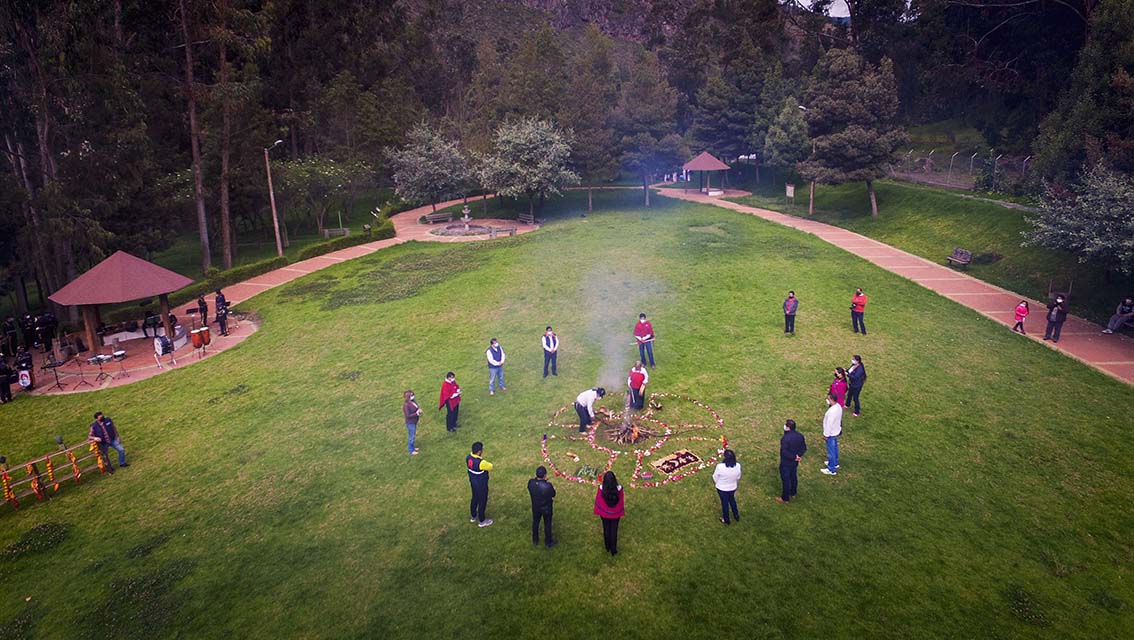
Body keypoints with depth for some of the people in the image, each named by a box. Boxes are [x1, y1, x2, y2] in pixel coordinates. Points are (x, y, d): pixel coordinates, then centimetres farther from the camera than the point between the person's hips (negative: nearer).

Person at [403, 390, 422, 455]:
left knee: (413, 435, 24)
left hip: (414, 422, 8)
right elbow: (408, 415, -27)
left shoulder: (413, 401, -3)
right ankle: (411, 451, 21)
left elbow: (417, 408, 13)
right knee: (411, 436, 6)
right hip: (410, 423, -8)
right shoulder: (406, 405, -27)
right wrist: (416, 413, -27)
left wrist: (419, 410, -9)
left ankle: (412, 447, 42)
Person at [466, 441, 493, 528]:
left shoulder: (468, 458, -14)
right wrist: (487, 463, 3)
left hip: (473, 483, 7)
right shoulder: (481, 462, -36)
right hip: (481, 485, -7)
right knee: (482, 502, 13)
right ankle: (482, 521, 31)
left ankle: (473, 516, 48)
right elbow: (490, 467, -18)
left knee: (474, 499, 27)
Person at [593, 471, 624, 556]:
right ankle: (613, 550, 30)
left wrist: (598, 512, 5)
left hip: (604, 513, 0)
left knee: (606, 530, 23)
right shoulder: (619, 488, -24)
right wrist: (621, 512, 7)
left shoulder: (601, 488, -25)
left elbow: (598, 501, -12)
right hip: (615, 514, 0)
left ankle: (608, 547, 41)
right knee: (614, 531, 18)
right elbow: (622, 501, -10)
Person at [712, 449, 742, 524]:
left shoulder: (720, 466, -35)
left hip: (722, 488, -3)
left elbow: (715, 478, -17)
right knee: (732, 500, 31)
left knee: (724, 502, 22)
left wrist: (716, 483, 5)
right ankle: (736, 516, 50)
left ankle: (726, 520, 43)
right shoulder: (738, 466, -25)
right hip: (733, 488, 3)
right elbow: (738, 477, -5)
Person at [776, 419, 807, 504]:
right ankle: (793, 493, 43)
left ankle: (785, 498, 19)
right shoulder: (800, 436, -6)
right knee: (794, 477, 24)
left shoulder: (786, 438, -30)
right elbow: (804, 448, -1)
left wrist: (794, 457, -18)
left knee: (785, 480, 7)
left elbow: (784, 452, -29)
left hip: (786, 463, -7)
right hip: (795, 462, 7)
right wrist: (799, 455, -11)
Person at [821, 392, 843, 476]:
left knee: (831, 451, 6)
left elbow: (829, 424, -27)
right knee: (835, 448, 27)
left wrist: (826, 435, -17)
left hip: (831, 433, -9)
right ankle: (835, 463, 46)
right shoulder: (838, 406, -5)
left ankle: (831, 469, 19)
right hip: (836, 431, 9)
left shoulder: (832, 411, -34)